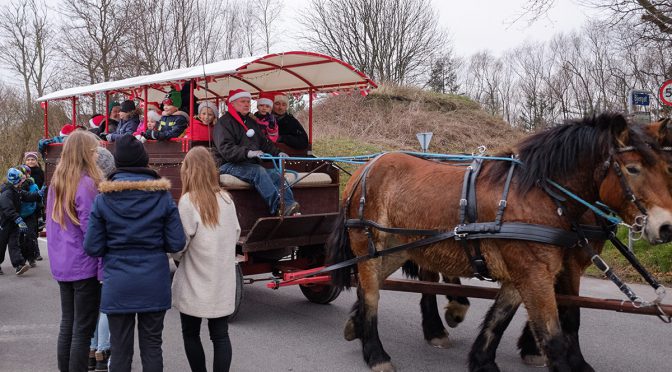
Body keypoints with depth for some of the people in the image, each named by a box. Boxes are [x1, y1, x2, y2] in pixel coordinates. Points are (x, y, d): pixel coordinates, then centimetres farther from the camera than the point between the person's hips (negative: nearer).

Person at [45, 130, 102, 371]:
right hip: (84, 266, -8)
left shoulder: (56, 181, 8)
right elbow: (92, 229, -20)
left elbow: (51, 224, 16)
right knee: (83, 329, 1)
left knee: (67, 324, 16)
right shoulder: (86, 184, -18)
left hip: (61, 265, 8)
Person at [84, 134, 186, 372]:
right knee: (152, 347, 11)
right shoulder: (162, 196, -5)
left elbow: (92, 248, -4)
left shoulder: (104, 199, -5)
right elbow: (176, 244, -5)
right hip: (154, 284, 0)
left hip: (118, 286, 0)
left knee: (120, 351, 10)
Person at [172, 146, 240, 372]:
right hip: (223, 283, 4)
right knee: (220, 336, 8)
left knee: (191, 334, 14)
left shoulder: (189, 201, -14)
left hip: (195, 284, -4)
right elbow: (236, 235, 10)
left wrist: (177, 255, 7)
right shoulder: (226, 199, 1)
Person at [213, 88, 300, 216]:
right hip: (230, 165, -7)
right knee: (258, 171, -34)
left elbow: (264, 142, 24)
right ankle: (280, 208, -44)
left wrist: (277, 153, 4)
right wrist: (247, 152, -33)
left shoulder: (252, 122, 23)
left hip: (251, 164, 7)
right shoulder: (224, 122, -4)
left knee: (276, 175, -19)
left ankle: (289, 208, -31)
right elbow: (225, 149, -18)